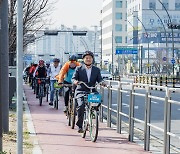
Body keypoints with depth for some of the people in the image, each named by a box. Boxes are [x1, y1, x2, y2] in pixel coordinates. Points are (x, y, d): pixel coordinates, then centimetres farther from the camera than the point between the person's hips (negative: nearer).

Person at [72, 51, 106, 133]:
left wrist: (102, 82, -21)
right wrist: (75, 81, -25)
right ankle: (79, 126, -13)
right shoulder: (79, 69, 6)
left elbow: (99, 79, 2)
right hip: (81, 91, -2)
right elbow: (73, 78, -1)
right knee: (81, 105, -26)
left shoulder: (96, 70, 12)